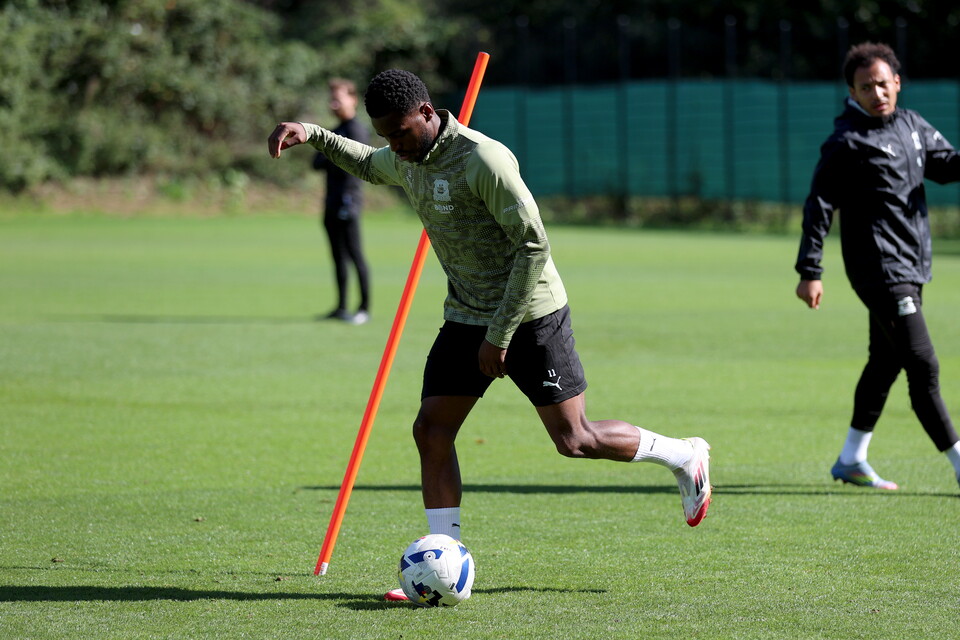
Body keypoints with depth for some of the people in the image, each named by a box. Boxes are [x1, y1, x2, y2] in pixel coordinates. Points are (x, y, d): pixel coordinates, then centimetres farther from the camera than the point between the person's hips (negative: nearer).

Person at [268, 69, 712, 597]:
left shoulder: (483, 159, -23)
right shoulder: (405, 160, 3)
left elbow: (534, 245, -23)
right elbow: (367, 164, 30)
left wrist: (500, 334, -21)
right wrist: (313, 135, 13)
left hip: (530, 316, -8)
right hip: (466, 317, 8)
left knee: (574, 441, -4)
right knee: (431, 430, -3)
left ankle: (684, 456, 20)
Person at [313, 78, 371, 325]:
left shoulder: (356, 129, -7)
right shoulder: (336, 131, 20)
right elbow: (317, 163, 15)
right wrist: (333, 159, -2)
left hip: (348, 200, -9)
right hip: (332, 202, 9)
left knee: (354, 254, -9)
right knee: (338, 256, 11)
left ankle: (364, 308, -9)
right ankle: (341, 307, 15)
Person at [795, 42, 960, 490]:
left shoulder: (912, 125, 11)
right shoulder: (847, 142, -10)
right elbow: (819, 205, -10)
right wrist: (809, 272, -14)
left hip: (912, 265, 8)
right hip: (879, 267, -8)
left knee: (885, 363, 16)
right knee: (923, 367, -12)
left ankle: (851, 461, 28)